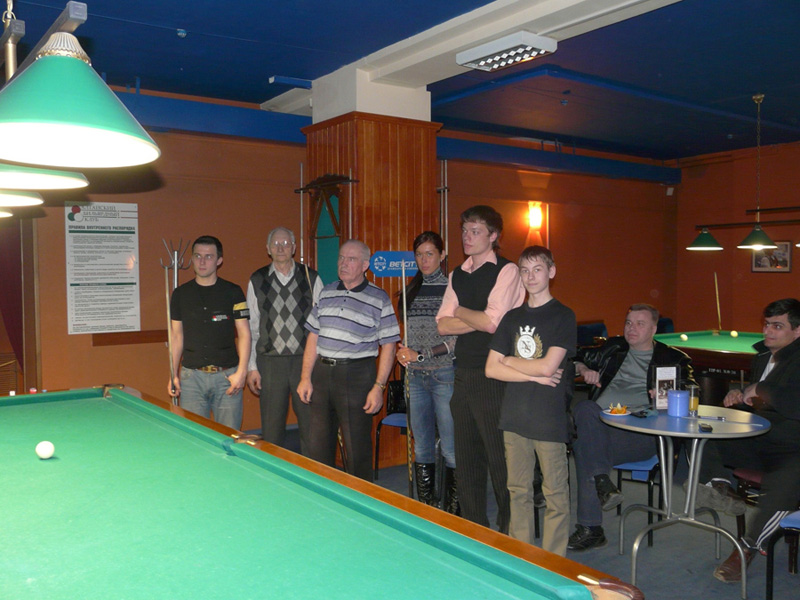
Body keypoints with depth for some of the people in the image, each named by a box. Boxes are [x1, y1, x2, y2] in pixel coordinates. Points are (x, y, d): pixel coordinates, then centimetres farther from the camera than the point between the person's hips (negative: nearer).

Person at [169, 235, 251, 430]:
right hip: (191, 377, 2)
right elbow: (177, 335, 12)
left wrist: (241, 371, -9)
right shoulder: (180, 294, 8)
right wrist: (173, 375, 6)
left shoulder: (233, 292, 1)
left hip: (227, 375, -2)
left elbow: (244, 333, 1)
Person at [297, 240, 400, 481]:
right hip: (322, 373, 5)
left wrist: (379, 387, -13)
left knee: (357, 448, 2)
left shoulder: (379, 299, -4)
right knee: (318, 446, 12)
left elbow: (388, 345, -6)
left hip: (357, 376, -5)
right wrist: (305, 377, 5)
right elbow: (313, 336, 12)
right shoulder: (326, 292, 10)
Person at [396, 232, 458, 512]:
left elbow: (457, 339, -10)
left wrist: (421, 355, -14)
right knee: (422, 447, 11)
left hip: (444, 375, -5)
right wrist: (401, 351, 1)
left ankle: (452, 512, 10)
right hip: (415, 376, 6)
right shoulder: (410, 291, 13)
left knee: (451, 448, -3)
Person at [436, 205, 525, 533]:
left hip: (493, 376, -7)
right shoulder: (457, 275, 14)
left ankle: (510, 530, 15)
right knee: (466, 456, 14)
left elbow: (493, 322, -17)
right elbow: (442, 325, 6)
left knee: (500, 457, 0)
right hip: (463, 373, 7)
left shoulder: (507, 271, -7)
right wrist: (478, 320, -8)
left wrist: (459, 311, -2)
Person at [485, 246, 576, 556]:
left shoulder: (563, 316, -4)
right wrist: (534, 375, -8)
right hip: (515, 416, 5)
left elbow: (548, 367, -16)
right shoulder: (512, 317, 11)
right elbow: (491, 369, 4)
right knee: (518, 490, 13)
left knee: (555, 495, 3)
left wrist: (510, 360, -1)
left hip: (550, 418, -5)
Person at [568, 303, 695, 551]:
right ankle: (602, 481, -37)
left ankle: (590, 529, -28)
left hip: (639, 431, -4)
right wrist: (583, 369, 11)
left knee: (584, 444, -32)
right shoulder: (613, 348, 28)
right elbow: (577, 357, 34)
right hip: (597, 424, 4)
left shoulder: (672, 358, 19)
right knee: (584, 407, -34)